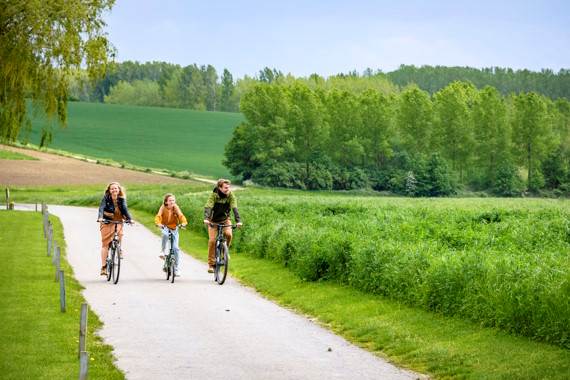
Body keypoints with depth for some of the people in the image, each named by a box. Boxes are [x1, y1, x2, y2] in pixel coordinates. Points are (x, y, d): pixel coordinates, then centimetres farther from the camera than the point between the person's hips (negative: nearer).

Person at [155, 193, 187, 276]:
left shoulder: (176, 208, -12)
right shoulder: (163, 208, -15)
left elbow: (180, 215, -23)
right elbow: (158, 216, -26)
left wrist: (184, 222, -43)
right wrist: (158, 223, -47)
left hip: (174, 229, 1)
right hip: (165, 227, -1)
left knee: (175, 248, -6)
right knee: (165, 234, -39)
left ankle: (176, 269, 4)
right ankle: (163, 251, -17)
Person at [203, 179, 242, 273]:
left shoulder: (230, 195, -16)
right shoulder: (214, 195, -21)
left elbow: (234, 208, -24)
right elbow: (208, 207, -32)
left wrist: (238, 221, -38)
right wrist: (206, 218, -49)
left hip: (225, 219, 1)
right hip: (213, 220, -1)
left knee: (228, 234, -25)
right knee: (212, 240, -12)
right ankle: (211, 264, -2)